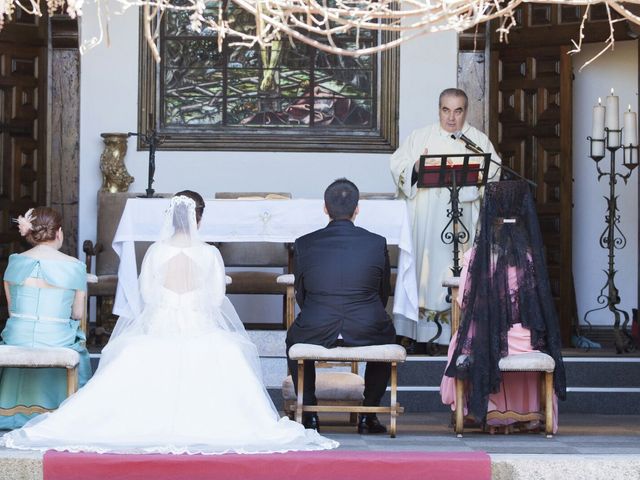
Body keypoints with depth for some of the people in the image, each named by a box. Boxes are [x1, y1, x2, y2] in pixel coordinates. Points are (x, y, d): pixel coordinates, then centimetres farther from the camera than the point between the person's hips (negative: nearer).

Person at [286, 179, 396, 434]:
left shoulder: (303, 244, 0)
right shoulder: (377, 243, 0)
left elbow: (301, 296, 10)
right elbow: (384, 294, 10)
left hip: (316, 332, 0)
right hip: (368, 332, 0)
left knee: (294, 336, 35)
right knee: (387, 334, 35)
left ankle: (309, 413, 30)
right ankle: (368, 415, 30)